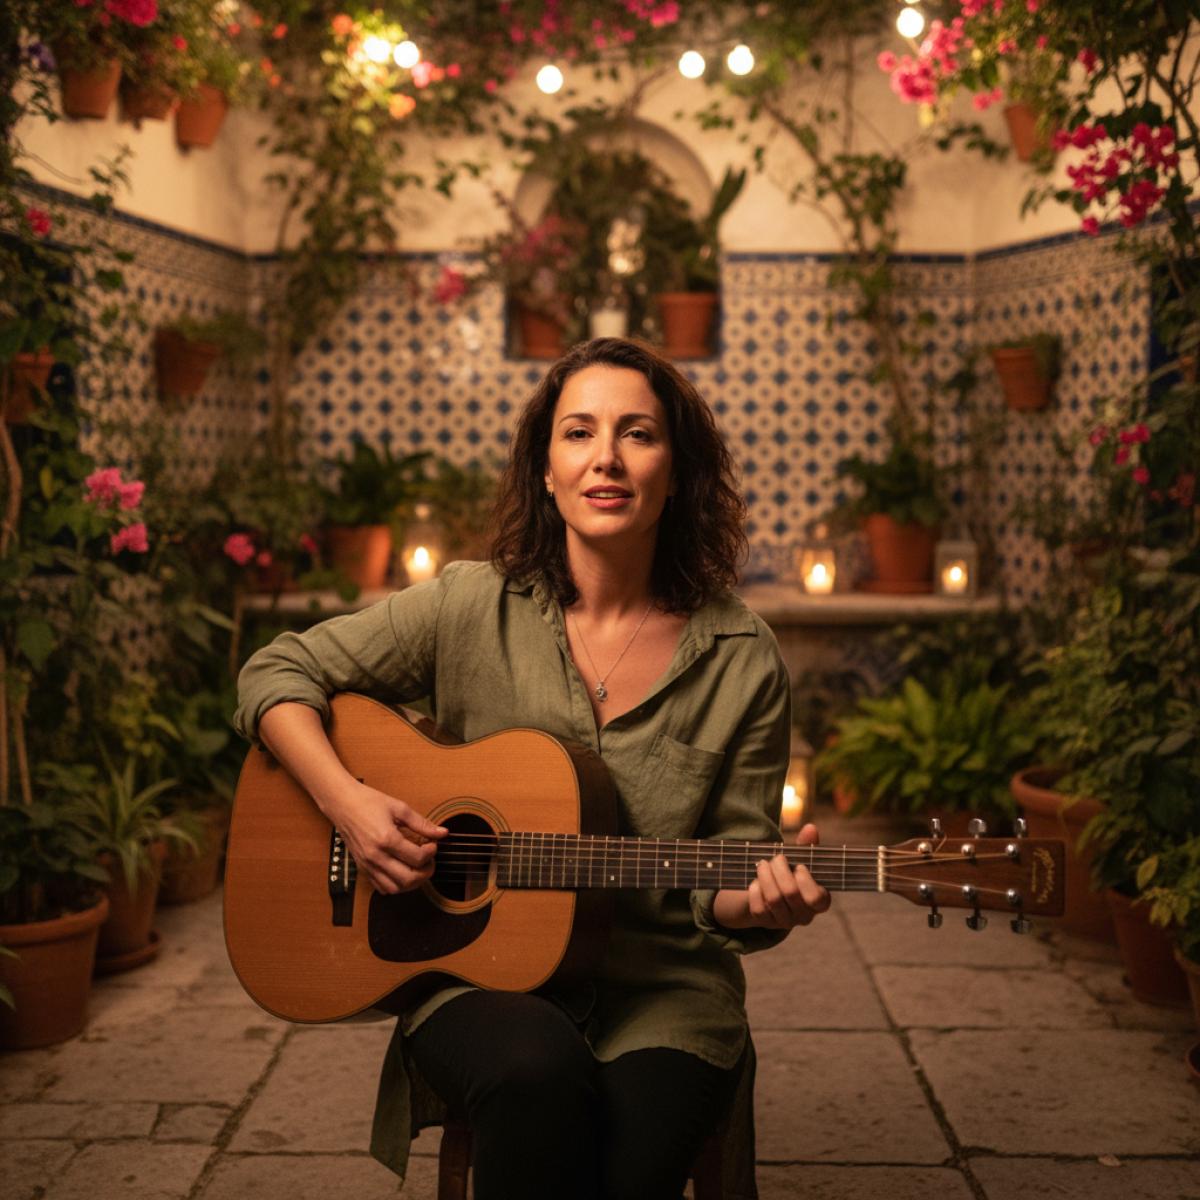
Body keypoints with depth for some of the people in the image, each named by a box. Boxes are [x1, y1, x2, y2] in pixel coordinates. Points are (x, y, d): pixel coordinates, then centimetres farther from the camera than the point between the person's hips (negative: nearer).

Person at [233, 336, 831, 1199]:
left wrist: (763, 904, -20)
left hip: (658, 984, 0)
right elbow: (278, 674, 4)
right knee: (540, 1073, -34)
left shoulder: (741, 659, -2)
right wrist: (346, 800, -13)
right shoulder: (473, 608, -1)